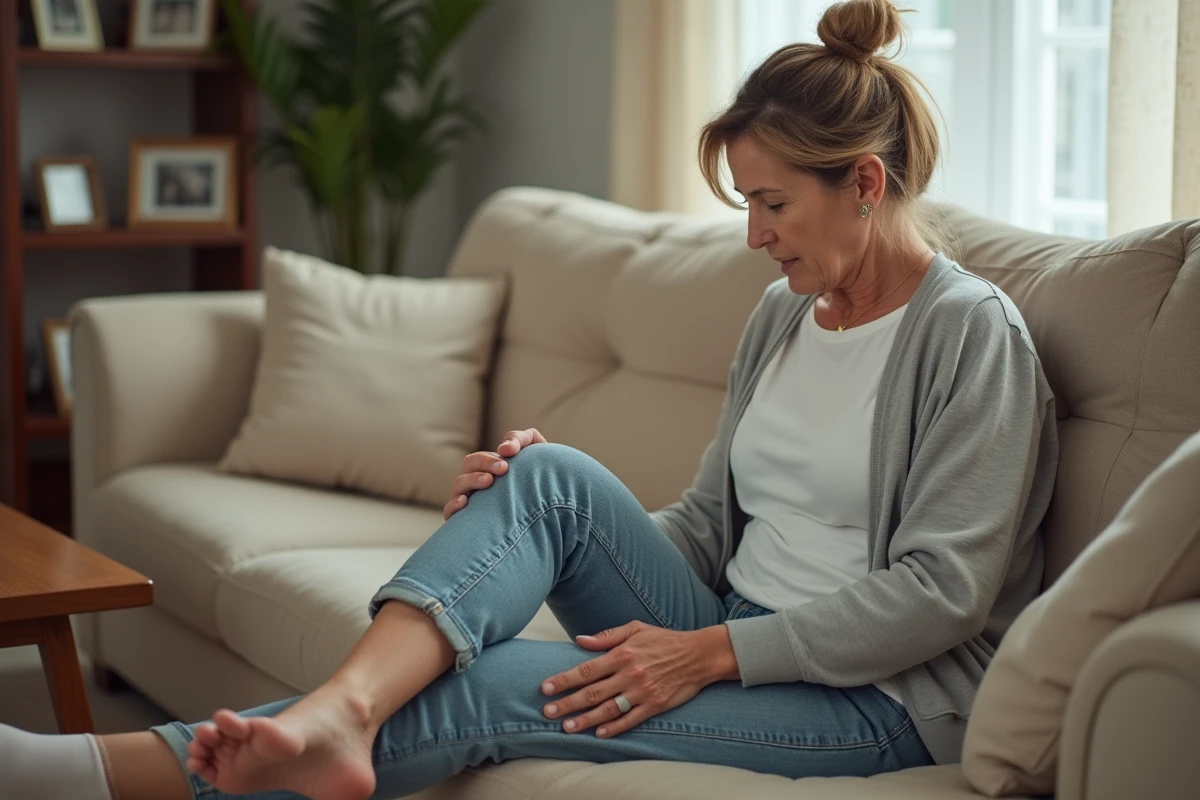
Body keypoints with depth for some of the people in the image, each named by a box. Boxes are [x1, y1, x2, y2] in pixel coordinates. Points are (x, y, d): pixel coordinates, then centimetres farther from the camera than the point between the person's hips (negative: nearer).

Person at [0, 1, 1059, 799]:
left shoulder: (973, 333, -10)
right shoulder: (784, 313, 14)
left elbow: (940, 590, -16)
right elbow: (709, 526, 15)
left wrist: (709, 651, -20)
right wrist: (528, 501, -3)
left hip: (881, 703, -7)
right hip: (737, 640, 7)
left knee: (481, 690, -24)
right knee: (551, 474, -19)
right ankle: (332, 714, -37)